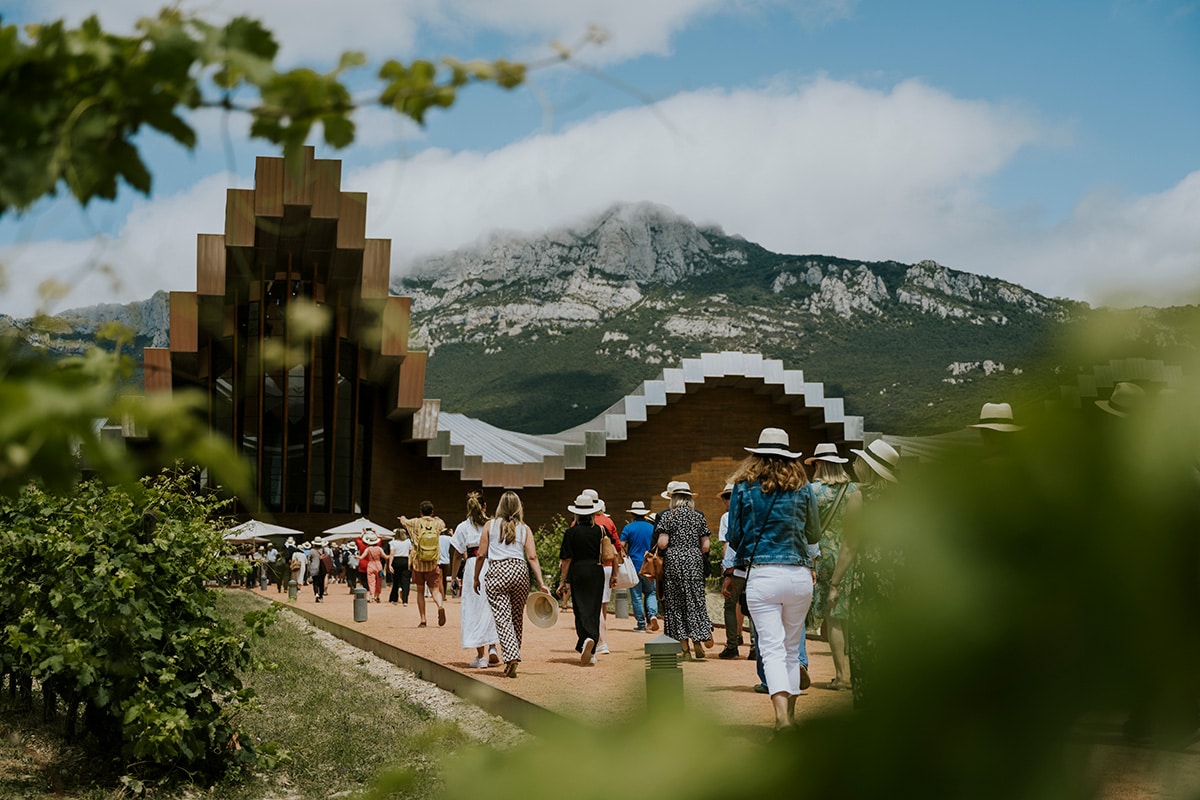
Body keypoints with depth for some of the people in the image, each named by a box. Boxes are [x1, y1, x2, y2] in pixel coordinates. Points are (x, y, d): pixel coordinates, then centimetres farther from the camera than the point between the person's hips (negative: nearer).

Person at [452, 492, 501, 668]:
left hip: (473, 568, -1)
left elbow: (457, 555, 4)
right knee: (491, 609, 13)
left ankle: (481, 655, 2)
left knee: (476, 610, 3)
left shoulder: (463, 527, 4)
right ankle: (492, 649, 1)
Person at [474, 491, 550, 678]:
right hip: (520, 570, 2)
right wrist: (541, 583, -2)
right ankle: (514, 656, 20)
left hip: (497, 571, -2)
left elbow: (481, 555, 4)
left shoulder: (490, 525, 6)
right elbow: (532, 557, 0)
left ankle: (512, 657, -23)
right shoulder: (524, 529, 9)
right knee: (517, 618, 14)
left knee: (502, 618, -6)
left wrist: (476, 578, 15)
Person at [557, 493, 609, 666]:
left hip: (578, 573, -2)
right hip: (597, 572, 2)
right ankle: (590, 652, 7)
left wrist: (563, 581, -1)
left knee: (581, 609, 1)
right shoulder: (601, 530, 1)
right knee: (594, 609, 8)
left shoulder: (571, 532, -5)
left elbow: (566, 560, -5)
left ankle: (587, 638, -27)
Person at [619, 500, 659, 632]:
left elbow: (621, 546, -9)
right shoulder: (652, 528, 5)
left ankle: (641, 623, 4)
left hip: (634, 566, -2)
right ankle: (653, 615, -13)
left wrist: (625, 558, 5)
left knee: (636, 596, 3)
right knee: (650, 593, 11)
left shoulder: (628, 528, -3)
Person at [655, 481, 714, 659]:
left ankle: (684, 646, 3)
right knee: (695, 600, 8)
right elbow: (706, 546, 2)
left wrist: (661, 551, 10)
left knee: (675, 603, 5)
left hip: (673, 562, -2)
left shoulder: (667, 516, -3)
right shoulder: (699, 516, 6)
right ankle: (698, 641, -5)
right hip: (695, 562, 2)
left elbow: (662, 543, -11)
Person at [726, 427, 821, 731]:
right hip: (799, 575, 2)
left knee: (772, 648, -6)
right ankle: (791, 713, 21)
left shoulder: (743, 488, 2)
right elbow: (814, 535, 16)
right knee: (792, 648, 15)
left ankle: (782, 717, -22)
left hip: (761, 575, -2)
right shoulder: (803, 488, 5)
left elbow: (734, 538, 6)